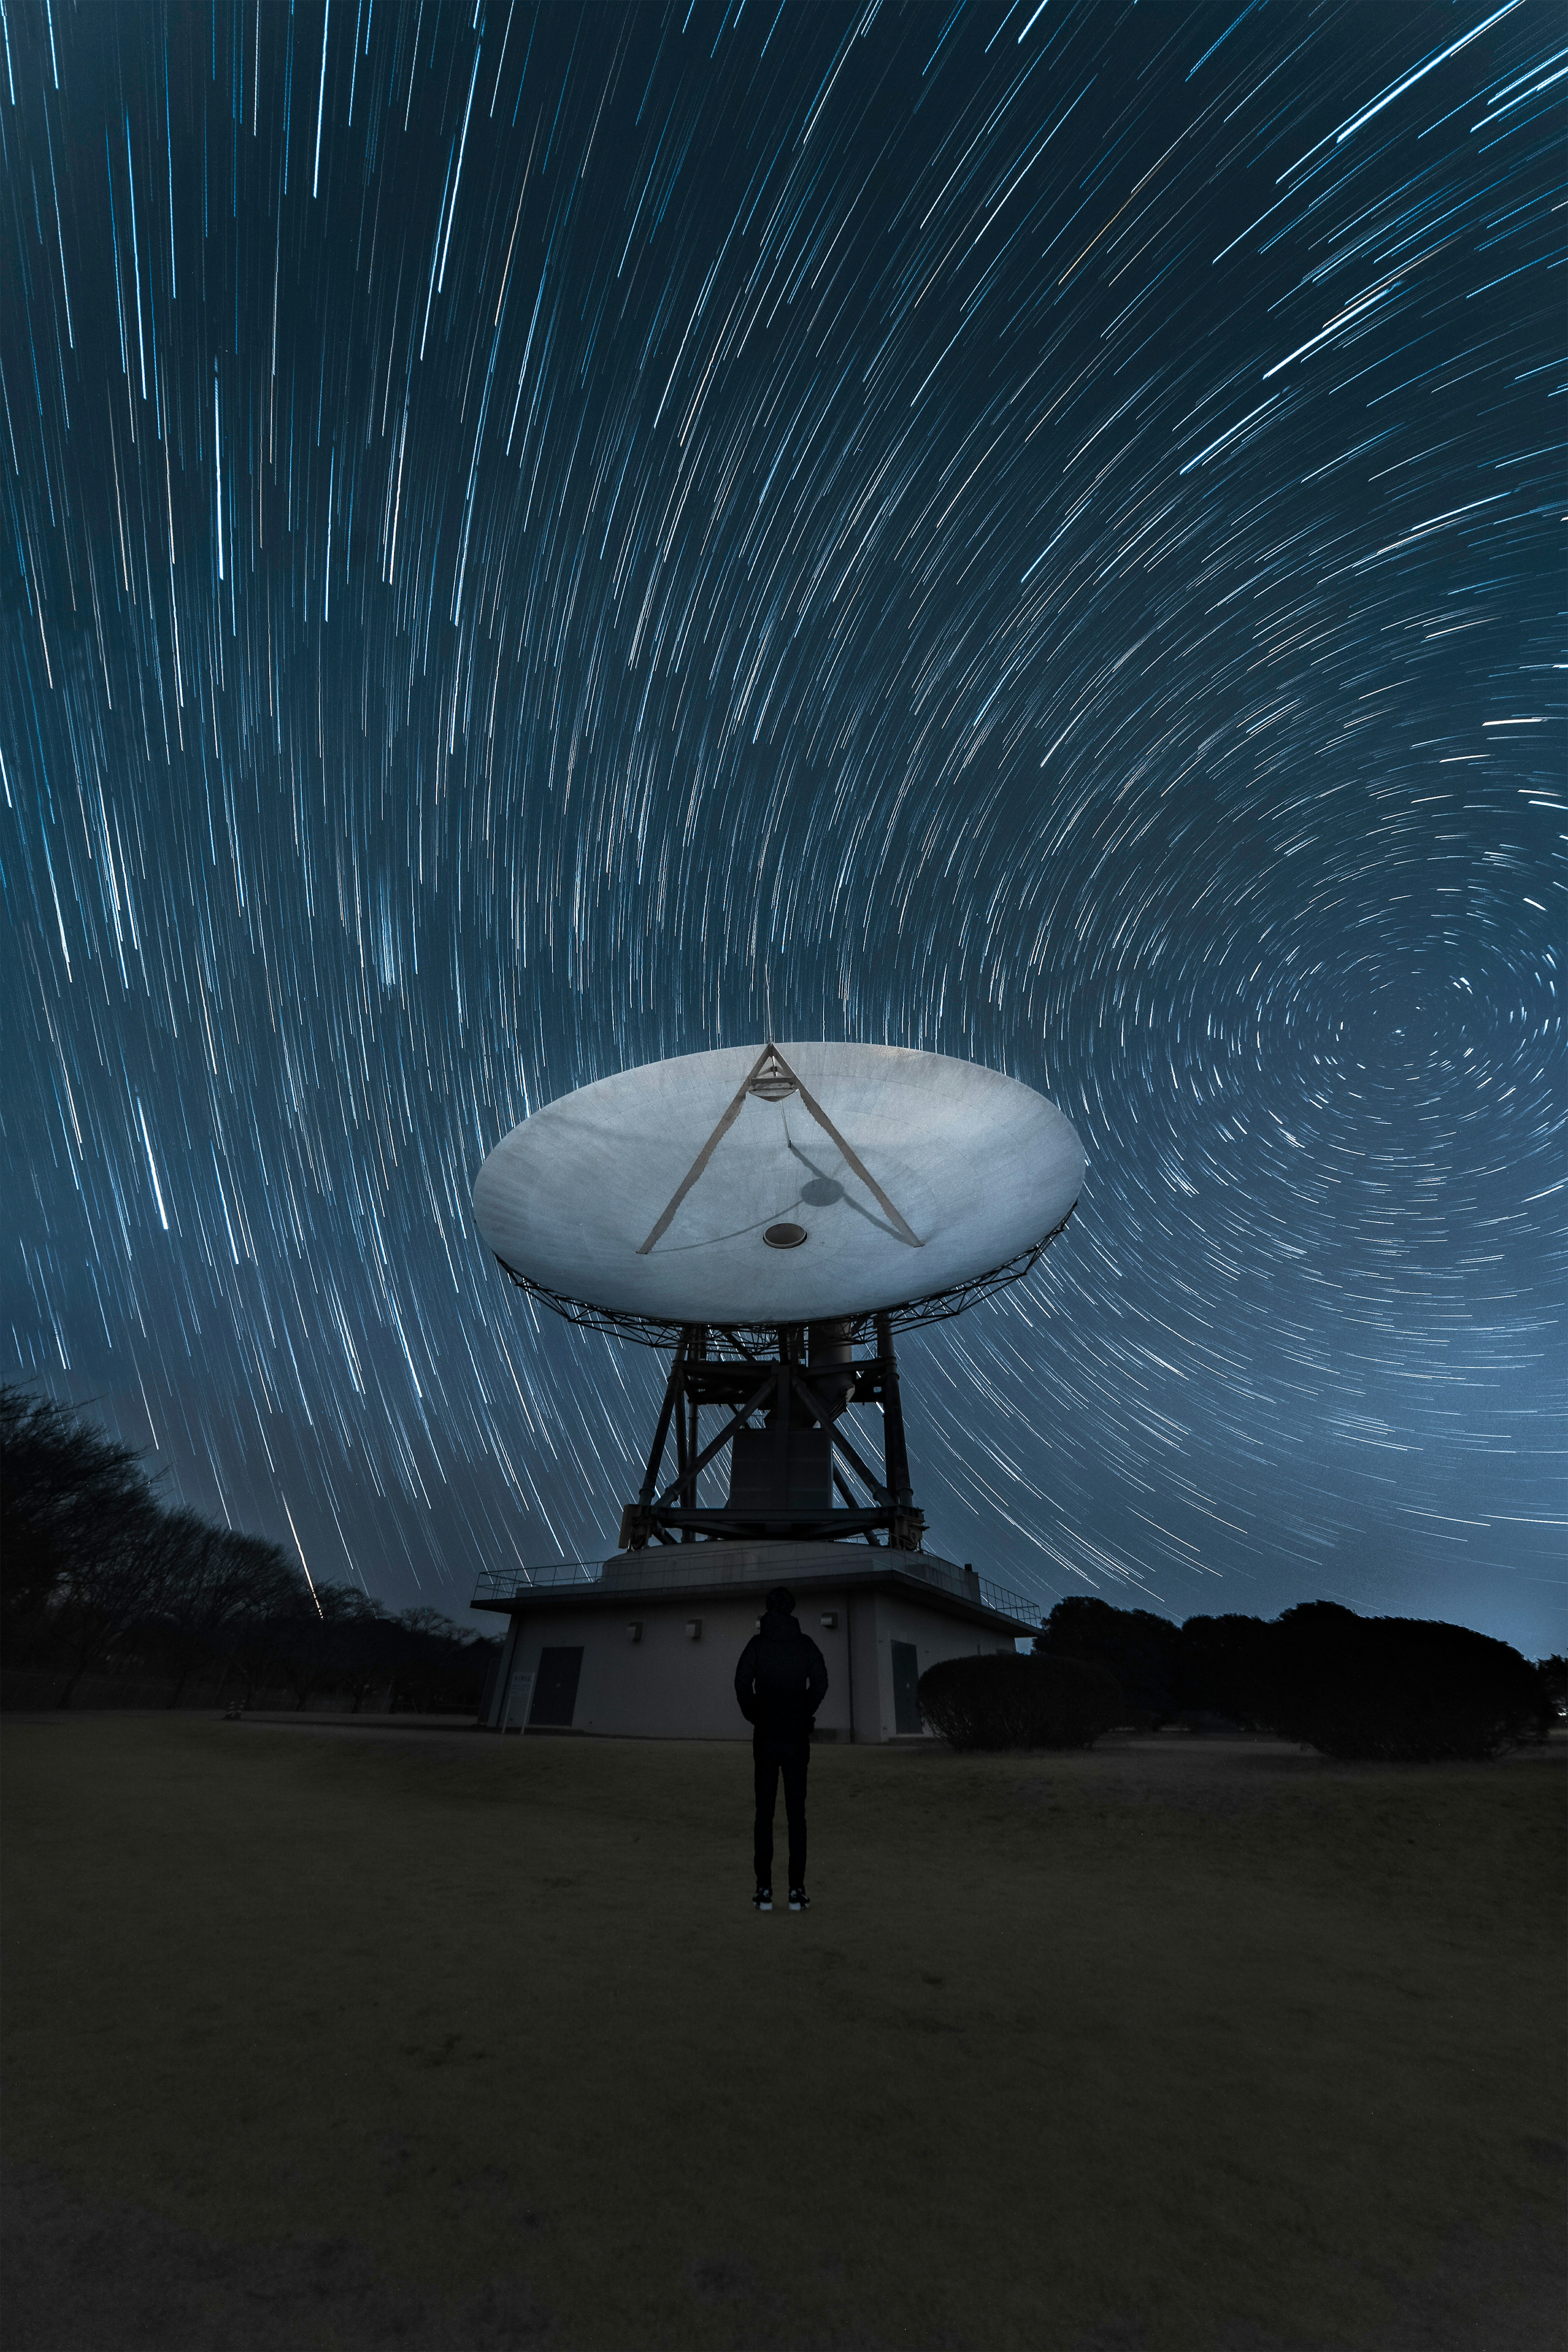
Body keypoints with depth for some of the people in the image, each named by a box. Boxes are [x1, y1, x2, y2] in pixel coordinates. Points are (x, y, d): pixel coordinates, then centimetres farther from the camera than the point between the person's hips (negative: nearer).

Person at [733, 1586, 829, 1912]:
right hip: (797, 1738, 0)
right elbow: (821, 1681, -7)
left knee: (764, 1814, 5)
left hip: (765, 1738, 0)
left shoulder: (758, 1643, 0)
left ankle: (764, 1889, 3)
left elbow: (742, 1682, -10)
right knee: (796, 1814, 4)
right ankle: (797, 1890, 2)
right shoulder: (805, 1643, 2)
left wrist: (754, 1717, 3)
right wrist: (806, 1715, 5)